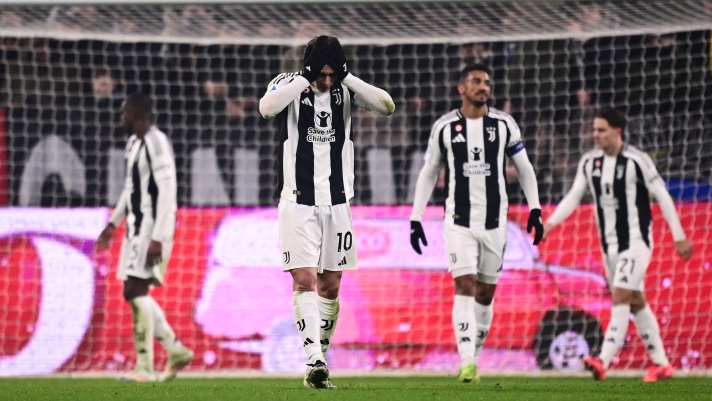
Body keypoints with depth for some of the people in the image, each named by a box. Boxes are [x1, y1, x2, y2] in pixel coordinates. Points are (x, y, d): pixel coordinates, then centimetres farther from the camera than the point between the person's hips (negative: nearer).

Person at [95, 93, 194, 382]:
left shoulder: (156, 143, -15)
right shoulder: (134, 143, 14)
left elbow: (167, 192, -20)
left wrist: (157, 238, -23)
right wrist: (113, 224, 27)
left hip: (153, 227, -10)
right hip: (137, 226, 10)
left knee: (136, 291, -13)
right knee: (134, 294, 10)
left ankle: (144, 368, -11)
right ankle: (177, 351, 19)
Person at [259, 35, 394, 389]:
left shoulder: (346, 89, 3)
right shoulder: (289, 84, -6)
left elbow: (387, 107, -11)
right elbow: (267, 108, -28)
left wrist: (347, 77, -16)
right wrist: (306, 78, -25)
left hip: (337, 202, 4)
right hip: (299, 203, -4)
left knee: (330, 286, 7)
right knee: (304, 280, -13)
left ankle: (319, 361, 17)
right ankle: (315, 362, -20)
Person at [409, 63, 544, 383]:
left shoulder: (504, 124, 3)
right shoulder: (444, 127, 2)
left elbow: (524, 168, 11)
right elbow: (429, 173, 10)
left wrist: (535, 209, 2)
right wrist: (416, 219, 6)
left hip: (494, 222, 2)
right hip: (459, 222, -2)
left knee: (485, 294, 6)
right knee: (464, 287, -14)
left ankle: (474, 358, 19)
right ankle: (467, 363, -19)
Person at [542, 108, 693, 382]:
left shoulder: (636, 161, -14)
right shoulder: (589, 162, 3)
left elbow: (662, 197, -8)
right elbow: (574, 196, 6)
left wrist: (679, 237, -6)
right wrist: (550, 223, -8)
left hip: (636, 242, -7)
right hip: (610, 244, 7)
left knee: (620, 298, -18)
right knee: (636, 303, 11)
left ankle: (603, 362, -28)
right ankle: (661, 364, 19)